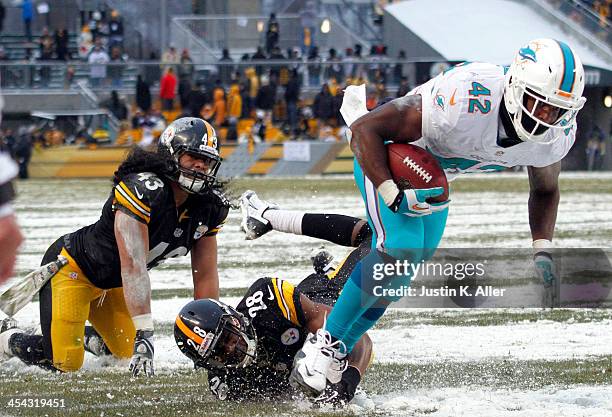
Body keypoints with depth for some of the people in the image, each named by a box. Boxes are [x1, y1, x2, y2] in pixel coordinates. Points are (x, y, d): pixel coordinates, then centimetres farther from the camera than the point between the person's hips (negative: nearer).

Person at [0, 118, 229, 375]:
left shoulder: (210, 208, -10)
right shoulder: (142, 190, -33)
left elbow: (206, 277, -4)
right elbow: (133, 267, -39)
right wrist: (144, 334, -45)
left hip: (112, 284, 8)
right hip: (73, 267, -8)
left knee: (130, 352, 6)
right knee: (64, 363, -14)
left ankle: (88, 339, 32)